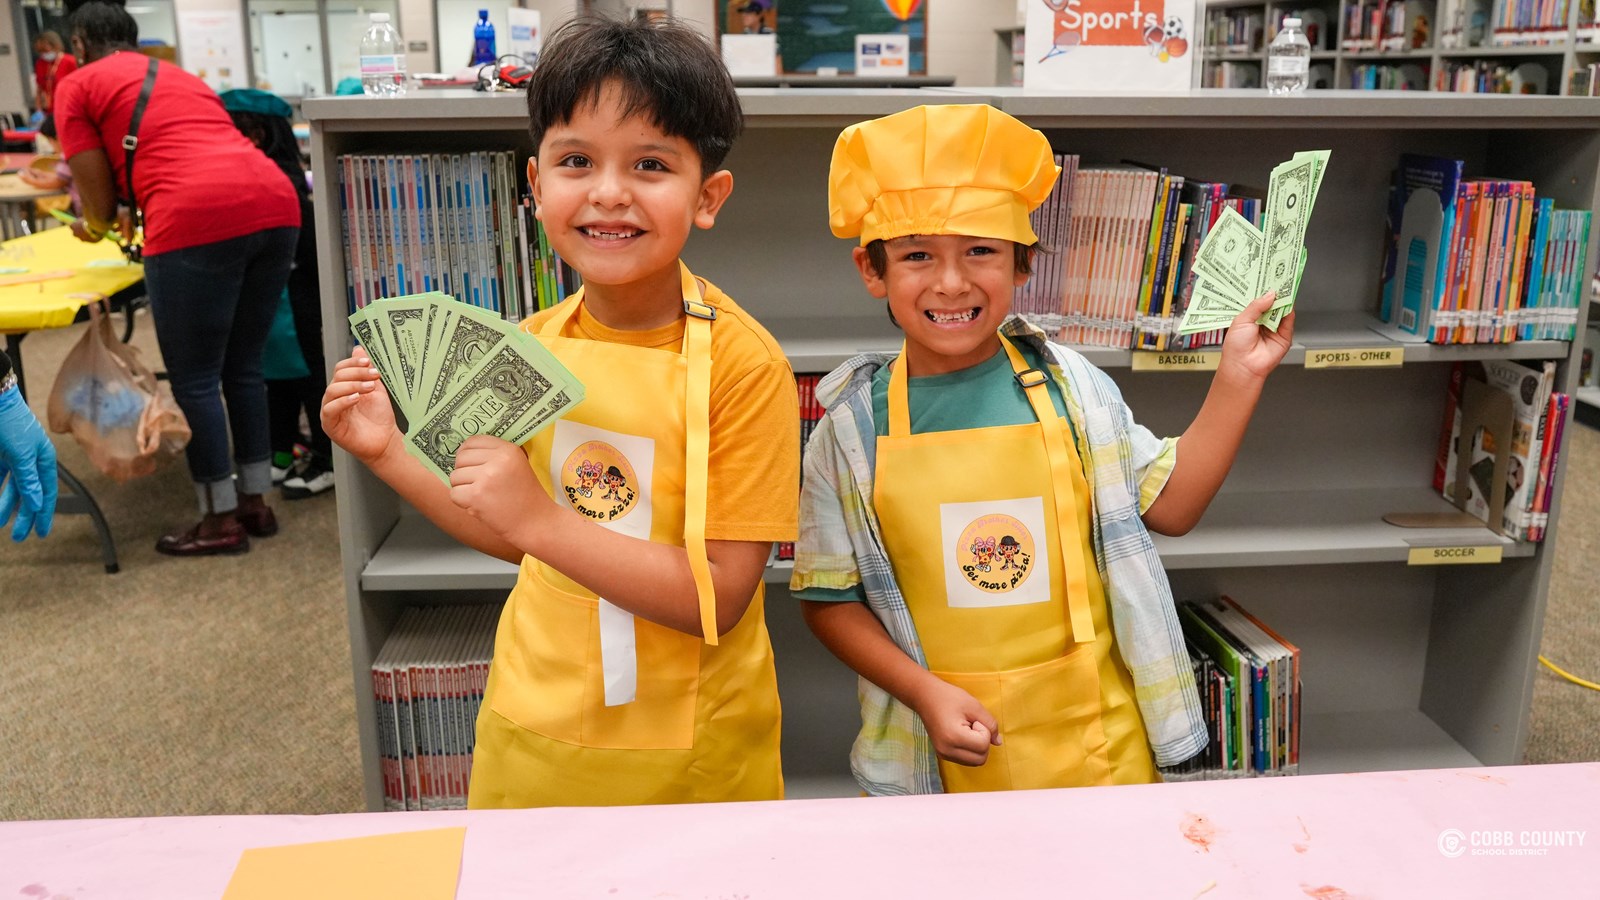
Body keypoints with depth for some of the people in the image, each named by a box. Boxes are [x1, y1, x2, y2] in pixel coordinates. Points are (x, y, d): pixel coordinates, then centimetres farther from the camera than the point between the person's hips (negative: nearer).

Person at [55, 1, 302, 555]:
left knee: (195, 380, 6)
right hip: (276, 205, 7)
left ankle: (222, 520, 14)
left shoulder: (77, 86, 16)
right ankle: (255, 503, 26)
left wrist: (95, 228, 34)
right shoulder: (182, 78, 34)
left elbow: (99, 201, 12)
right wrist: (139, 216, 53)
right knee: (243, 367, 19)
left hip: (200, 223, -7)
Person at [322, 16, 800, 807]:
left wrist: (543, 520, -29)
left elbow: (719, 599, -22)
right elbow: (519, 541, 8)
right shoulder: (529, 347, -3)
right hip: (533, 727, 5)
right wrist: (388, 453, -2)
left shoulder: (742, 364, -20)